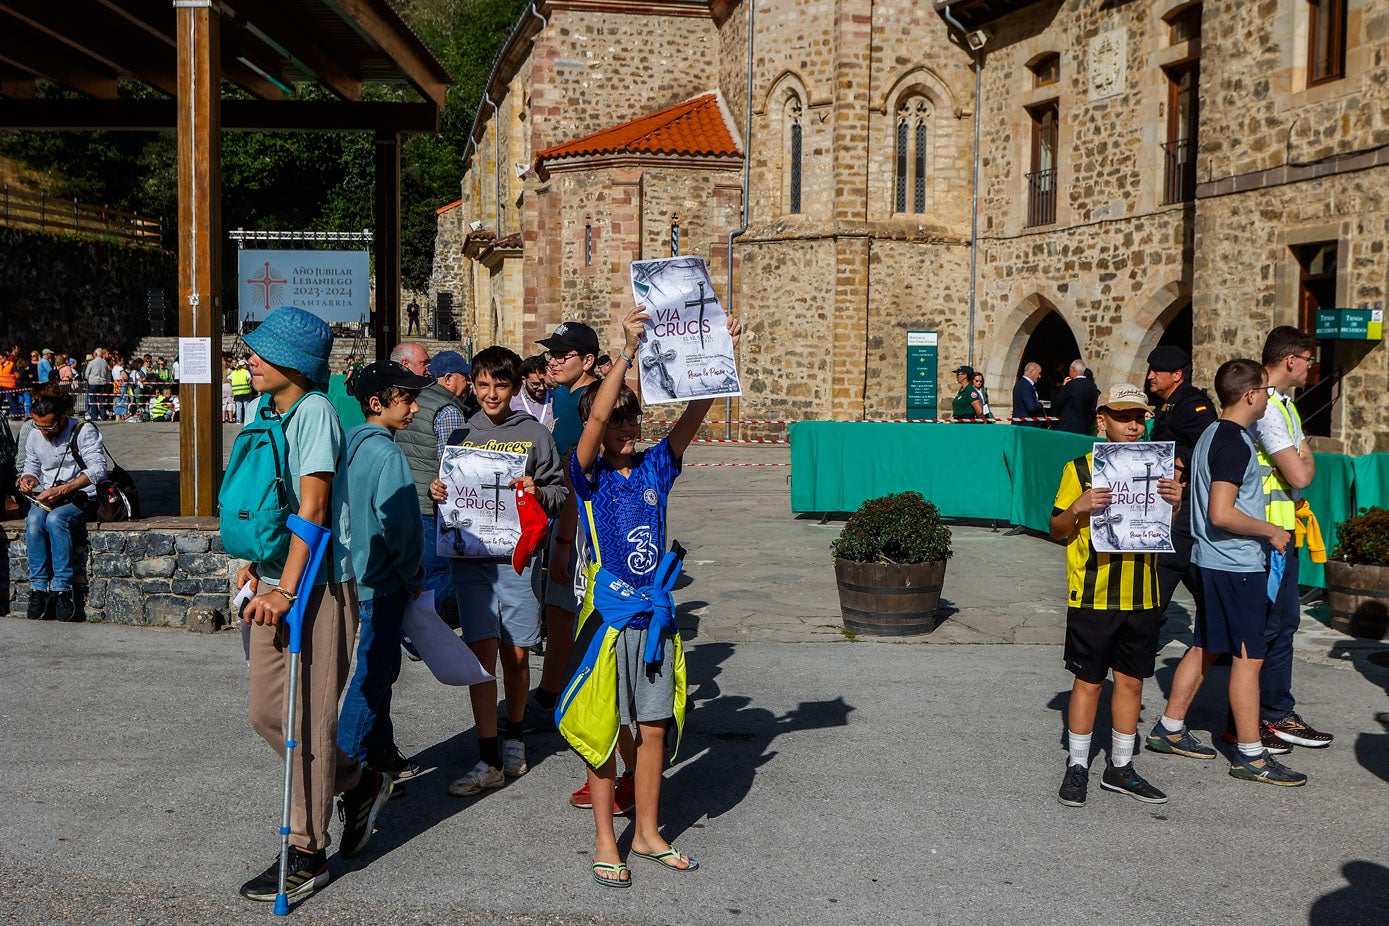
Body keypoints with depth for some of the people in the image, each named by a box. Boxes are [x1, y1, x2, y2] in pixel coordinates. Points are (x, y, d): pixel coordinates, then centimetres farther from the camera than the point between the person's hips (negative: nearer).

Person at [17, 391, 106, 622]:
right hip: (48, 497, 4)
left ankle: (62, 587, -31)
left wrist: (62, 490, -27)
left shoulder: (84, 432, -9)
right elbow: (32, 467, 23)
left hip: (82, 497, -4)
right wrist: (28, 478, -2)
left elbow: (97, 469, -19)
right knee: (33, 520, -30)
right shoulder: (34, 435, 9)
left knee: (55, 519, -36)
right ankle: (38, 587, -27)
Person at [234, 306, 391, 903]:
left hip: (316, 584, -8)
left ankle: (306, 854, 11)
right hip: (274, 583, 8)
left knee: (308, 719, -1)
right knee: (265, 712, 12)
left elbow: (313, 506, -18)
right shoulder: (262, 408, 10)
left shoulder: (314, 411, -14)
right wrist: (254, 563, 15)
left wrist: (286, 587, -21)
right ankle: (359, 785, 32)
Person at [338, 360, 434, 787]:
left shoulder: (350, 444, 8)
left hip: (355, 573, 9)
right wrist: (415, 578, -7)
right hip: (382, 582, -9)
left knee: (380, 666, 18)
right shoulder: (387, 454, -19)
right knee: (374, 670, 0)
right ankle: (346, 760, 6)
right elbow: (400, 525, -22)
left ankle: (380, 750, 27)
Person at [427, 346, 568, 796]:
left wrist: (539, 493, -17)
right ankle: (489, 762, 1)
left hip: (517, 557, -1)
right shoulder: (461, 435, 10)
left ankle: (514, 738, 30)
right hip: (470, 557, 1)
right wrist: (436, 492, -5)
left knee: (516, 655, 7)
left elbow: (560, 491, 4)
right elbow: (450, 487, 17)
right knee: (482, 655, -3)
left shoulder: (534, 434, 4)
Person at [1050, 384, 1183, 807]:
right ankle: (1077, 767, 14)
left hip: (1142, 598, 4)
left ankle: (1120, 767, 22)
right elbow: (1057, 530, -1)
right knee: (1088, 681, 2)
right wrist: (1078, 508, -21)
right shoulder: (1080, 469, -3)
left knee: (1131, 680, 10)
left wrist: (1174, 505, -7)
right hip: (1093, 597, -4)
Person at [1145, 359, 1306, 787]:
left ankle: (1169, 730, 23)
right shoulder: (1234, 443, -18)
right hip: (1238, 563, -10)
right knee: (1249, 656, -4)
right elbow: (1221, 514, -25)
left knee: (1205, 648, 16)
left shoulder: (1213, 435, 13)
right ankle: (1251, 755, 2)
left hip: (1214, 560, 10)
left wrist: (1263, 533, 22)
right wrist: (1271, 531, -13)